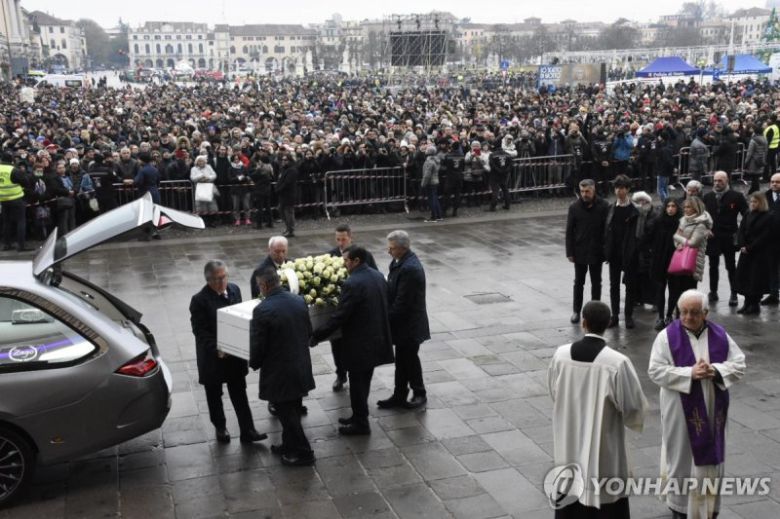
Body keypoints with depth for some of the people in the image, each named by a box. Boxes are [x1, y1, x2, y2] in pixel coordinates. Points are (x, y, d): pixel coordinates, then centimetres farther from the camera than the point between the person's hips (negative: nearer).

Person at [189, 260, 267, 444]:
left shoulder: (234, 290, -2)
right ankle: (220, 428, 33)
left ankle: (247, 431, 15)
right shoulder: (200, 300, -17)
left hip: (234, 353, 4)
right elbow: (200, 331, -17)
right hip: (213, 357, -4)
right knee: (214, 394, 15)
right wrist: (216, 349, -26)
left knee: (239, 393, 9)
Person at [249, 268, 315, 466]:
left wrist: (254, 364, 4)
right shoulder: (299, 301, -2)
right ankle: (289, 446, 36)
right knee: (292, 411, 21)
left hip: (279, 372, -7)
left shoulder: (262, 310, -22)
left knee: (286, 413, 8)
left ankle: (303, 452, 17)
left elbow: (257, 345, -16)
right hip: (301, 367, 7)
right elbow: (309, 332, 9)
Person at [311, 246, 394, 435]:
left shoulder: (352, 284, -22)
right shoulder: (378, 276, 5)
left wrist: (317, 336, -13)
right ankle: (359, 417, 32)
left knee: (357, 383, 5)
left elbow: (339, 317, -22)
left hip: (359, 343, -9)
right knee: (363, 381, 20)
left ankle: (361, 423, 16)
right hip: (377, 339, 9)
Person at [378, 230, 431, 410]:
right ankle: (399, 396, 28)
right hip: (403, 323, 9)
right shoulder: (401, 262, 4)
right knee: (402, 360, 17)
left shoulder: (409, 268, -26)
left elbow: (402, 302, -25)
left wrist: (388, 320, -15)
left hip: (409, 325, -9)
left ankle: (419, 394, 26)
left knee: (410, 359, 8)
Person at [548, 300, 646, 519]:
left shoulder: (560, 354, -11)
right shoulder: (617, 362, -22)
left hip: (569, 443, 3)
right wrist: (634, 420, 10)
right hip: (604, 446, -3)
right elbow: (633, 405, -12)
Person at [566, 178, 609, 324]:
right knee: (578, 282, 9)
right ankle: (576, 311, 20)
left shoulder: (603, 206, -7)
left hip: (596, 252, 0)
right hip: (579, 252, 0)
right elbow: (569, 231, -1)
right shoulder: (574, 207, -4)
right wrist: (570, 252, -5)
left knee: (596, 283, 11)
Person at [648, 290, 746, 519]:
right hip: (681, 411, -3)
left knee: (710, 458, 11)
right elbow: (655, 370, -15)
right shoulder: (667, 336, -10)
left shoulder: (720, 335, 0)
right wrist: (689, 373, -24)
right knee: (681, 457, 11)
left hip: (713, 410, 3)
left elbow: (739, 365, 1)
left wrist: (716, 370, -18)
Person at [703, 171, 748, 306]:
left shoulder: (736, 196, -6)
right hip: (712, 237, 3)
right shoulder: (707, 197, 4)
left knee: (731, 267, 7)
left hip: (729, 238, -3)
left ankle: (734, 294, 16)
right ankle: (713, 292, 23)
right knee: (713, 266, 12)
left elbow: (747, 215, -5)